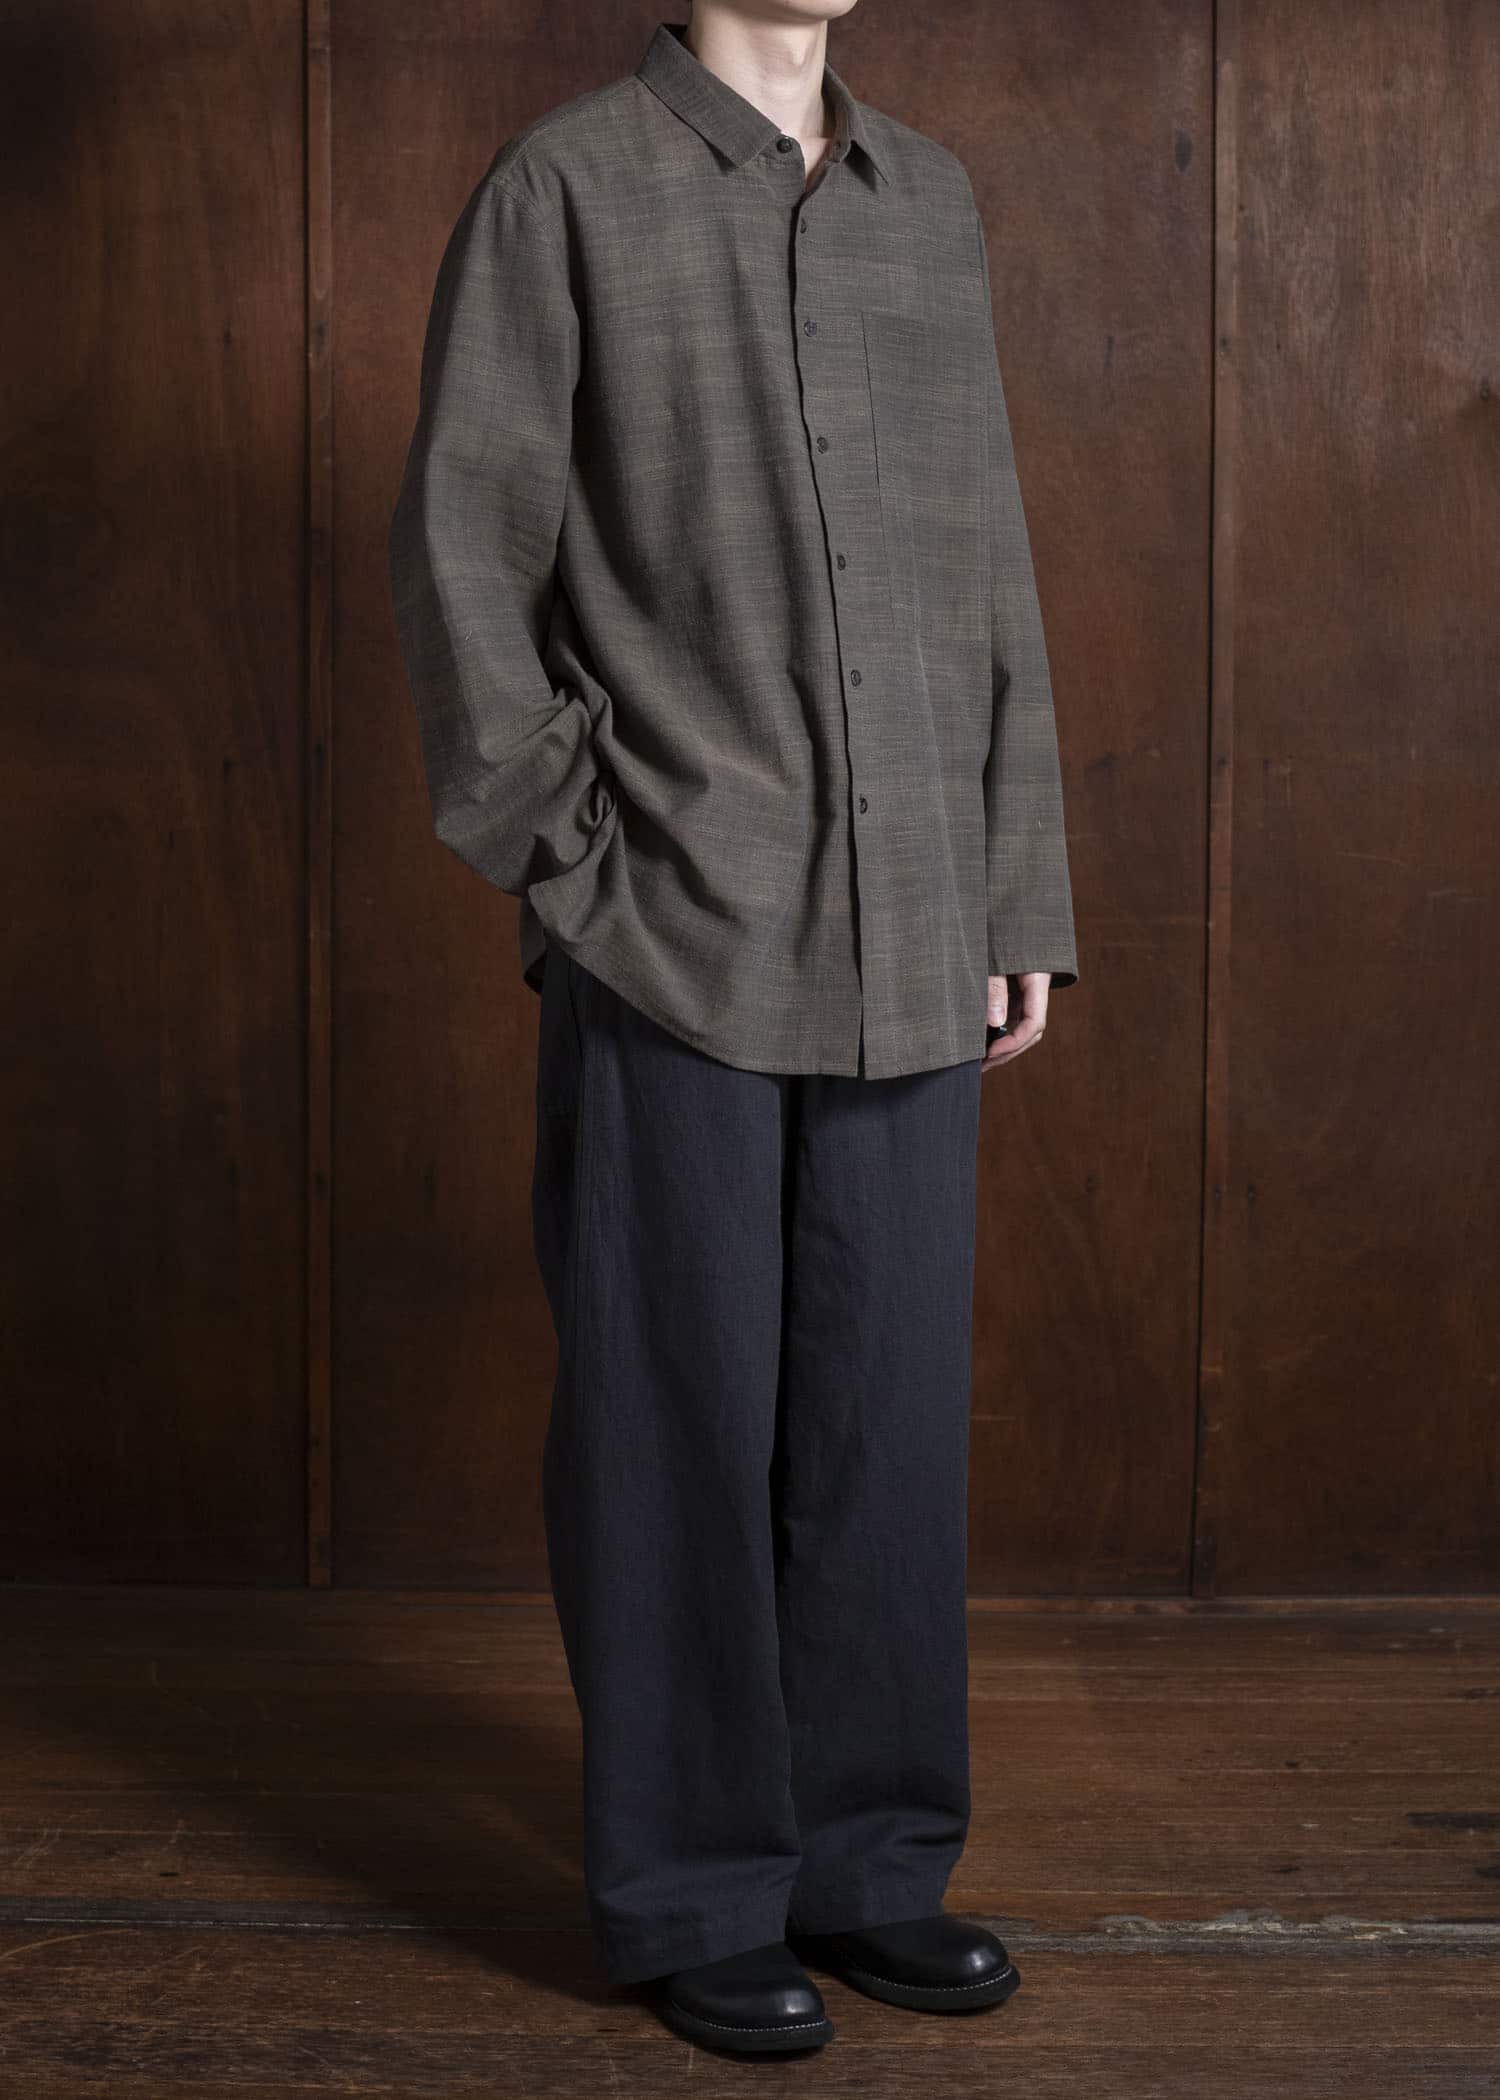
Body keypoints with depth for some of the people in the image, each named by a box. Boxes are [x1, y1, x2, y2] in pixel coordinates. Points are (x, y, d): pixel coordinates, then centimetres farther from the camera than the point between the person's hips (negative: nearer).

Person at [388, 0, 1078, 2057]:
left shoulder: (934, 203, 13)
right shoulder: (564, 189, -2)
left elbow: (990, 579, 13)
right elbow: (461, 560, -4)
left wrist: (1023, 904, 10)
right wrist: (574, 864, -7)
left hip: (907, 958, 5)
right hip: (674, 955, -4)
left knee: (892, 1414, 9)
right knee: (683, 1420, 4)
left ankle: (869, 1862, 24)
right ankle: (693, 1893, 19)